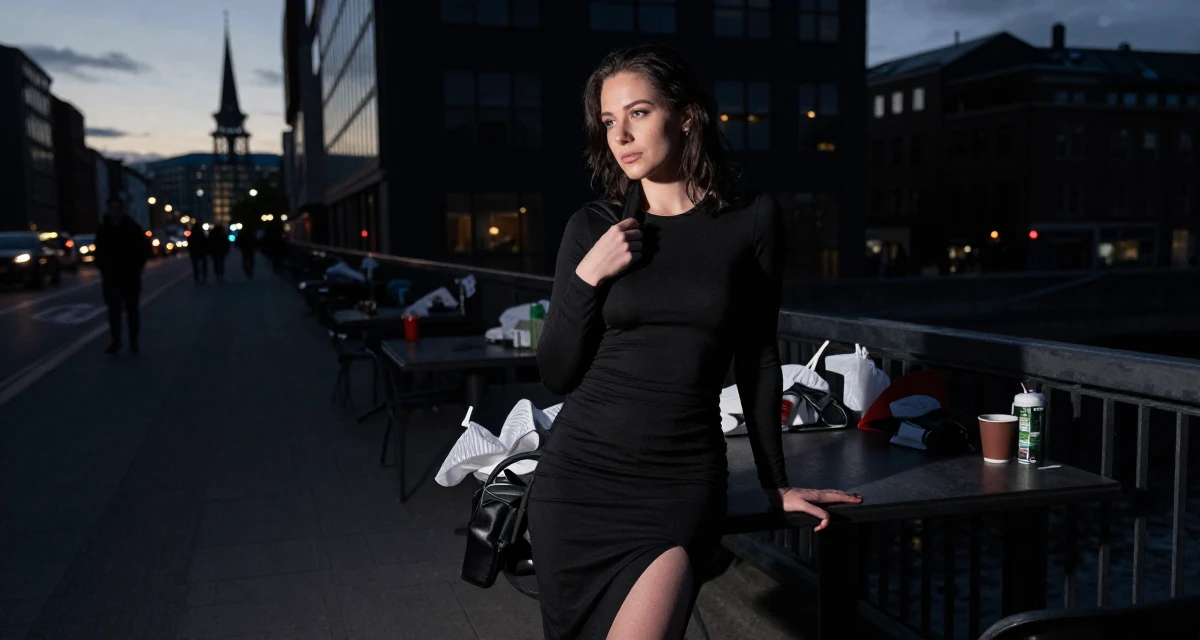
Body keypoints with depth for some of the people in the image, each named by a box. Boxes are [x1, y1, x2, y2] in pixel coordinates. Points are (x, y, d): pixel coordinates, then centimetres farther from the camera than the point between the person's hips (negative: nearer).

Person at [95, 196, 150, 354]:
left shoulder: (133, 228, -2)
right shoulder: (103, 229, 4)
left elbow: (144, 249, 1)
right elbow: (99, 251, 13)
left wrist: (136, 268, -5)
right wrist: (102, 268, 2)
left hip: (130, 276, -2)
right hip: (110, 276, 2)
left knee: (131, 310, 5)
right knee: (113, 309, -1)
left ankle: (133, 342, 12)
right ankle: (115, 341, 5)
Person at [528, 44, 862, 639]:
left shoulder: (753, 219, -1)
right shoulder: (592, 227, 1)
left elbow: (757, 359, 7)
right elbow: (557, 375, 3)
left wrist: (777, 484, 12)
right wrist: (586, 279, -11)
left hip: (681, 484, -2)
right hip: (581, 474, 2)